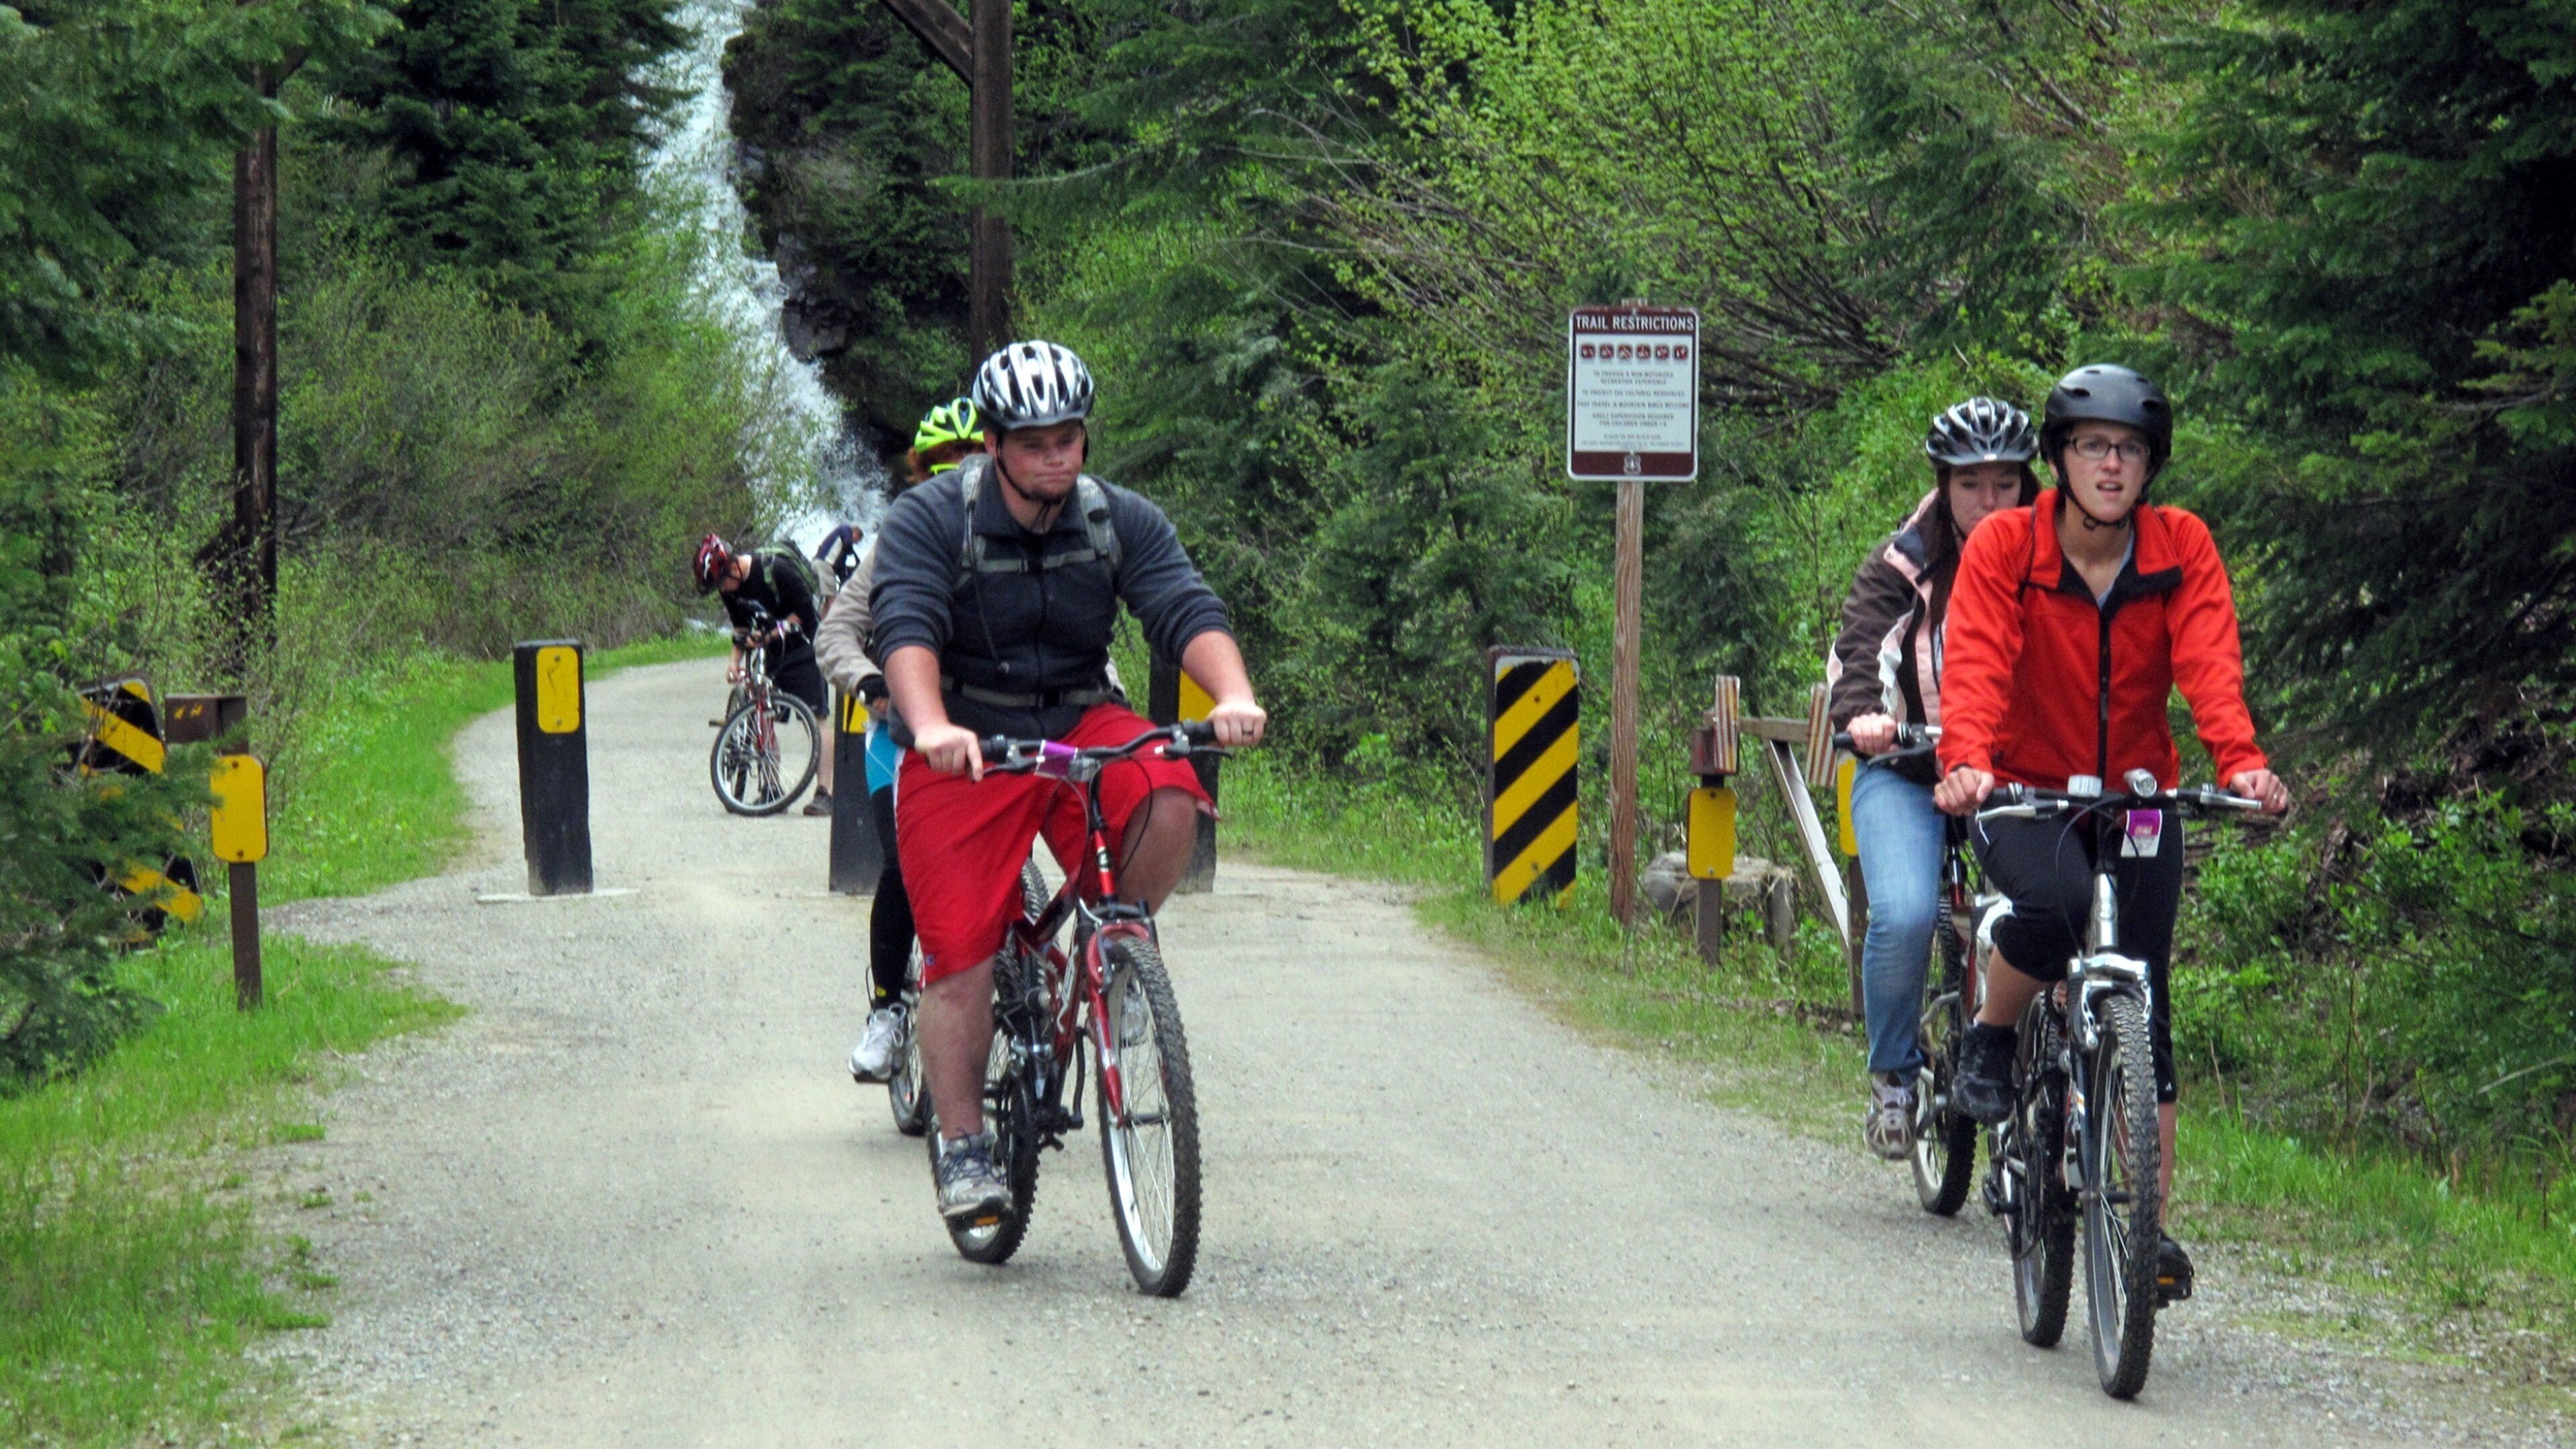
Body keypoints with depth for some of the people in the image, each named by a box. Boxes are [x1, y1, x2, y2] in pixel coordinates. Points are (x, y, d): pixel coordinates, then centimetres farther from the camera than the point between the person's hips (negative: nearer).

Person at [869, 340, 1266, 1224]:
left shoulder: (1123, 523, -2)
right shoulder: (929, 523, -11)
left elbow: (1186, 610, -15)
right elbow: (906, 630, -26)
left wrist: (1233, 696, -36)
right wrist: (931, 727, -45)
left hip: (1083, 727, 2)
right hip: (965, 749, -2)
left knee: (1170, 799, -28)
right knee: (961, 953, -9)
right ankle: (962, 1148, 1)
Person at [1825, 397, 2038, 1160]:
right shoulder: (1904, 564, -3)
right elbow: (1857, 645, -17)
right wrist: (1859, 714, -40)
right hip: (1907, 776, -2)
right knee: (1904, 917, -26)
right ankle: (1894, 1075, -3)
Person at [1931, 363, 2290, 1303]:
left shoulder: (2182, 548, -6)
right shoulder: (2004, 547, -11)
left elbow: (2209, 663, -18)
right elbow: (1976, 664, -23)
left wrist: (2241, 761, -37)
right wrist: (1965, 761, -42)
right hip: (2025, 794, -2)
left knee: (2144, 1005, -5)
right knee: (2056, 903, -34)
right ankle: (1989, 1041, -4)